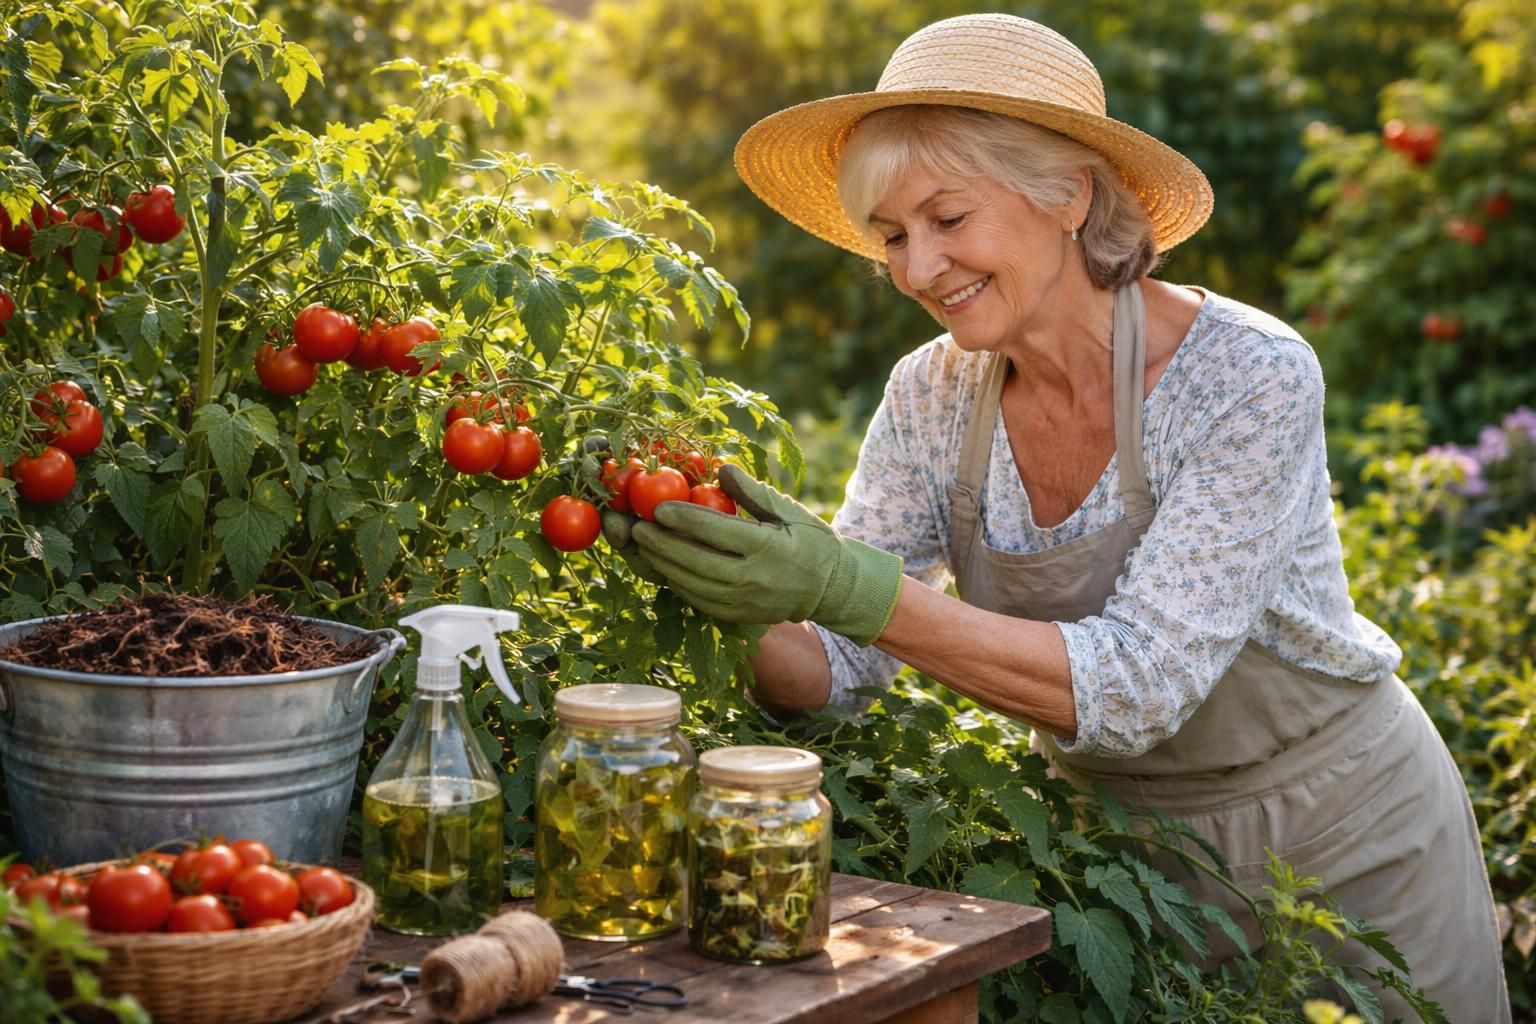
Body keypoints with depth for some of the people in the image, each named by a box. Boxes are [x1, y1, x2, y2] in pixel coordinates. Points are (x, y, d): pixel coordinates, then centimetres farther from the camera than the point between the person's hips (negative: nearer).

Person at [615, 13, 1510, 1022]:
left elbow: (1137, 685, -33)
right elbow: (835, 666, -9)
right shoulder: (934, 399, -10)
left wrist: (854, 588, -41)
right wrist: (734, 620, -31)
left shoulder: (1249, 375, -25)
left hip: (1341, 841, -4)